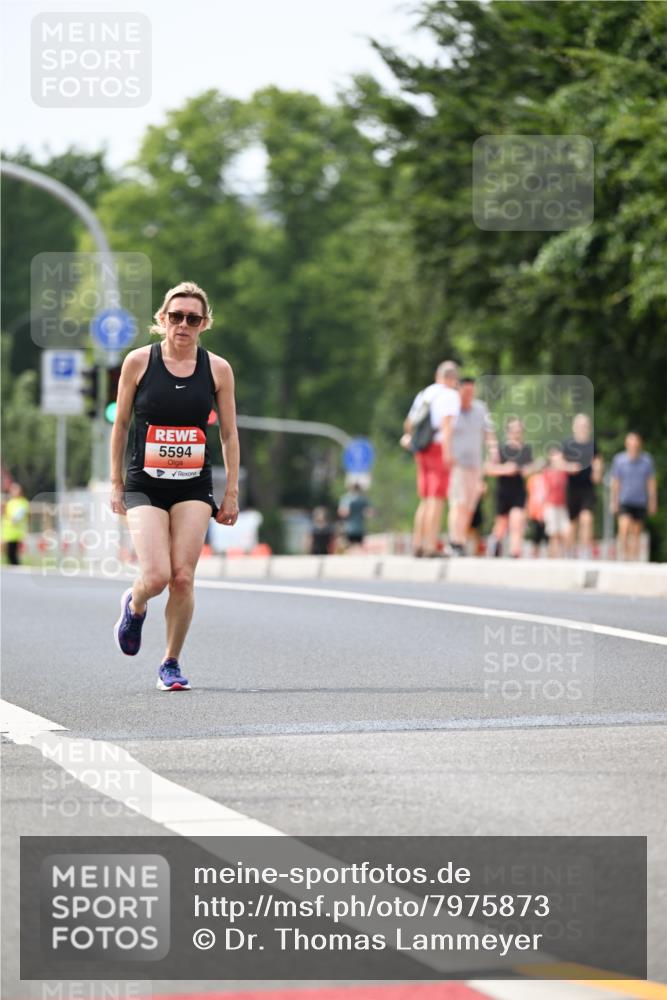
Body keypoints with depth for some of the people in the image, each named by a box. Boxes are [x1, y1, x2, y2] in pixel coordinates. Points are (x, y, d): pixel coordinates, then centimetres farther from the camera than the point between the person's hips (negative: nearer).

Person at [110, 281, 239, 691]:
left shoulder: (218, 369, 0)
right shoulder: (139, 361, -3)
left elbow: (229, 434, 8)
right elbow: (120, 425, 6)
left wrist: (232, 493, 6)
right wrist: (116, 483, 6)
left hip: (194, 487, 1)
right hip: (145, 484, -1)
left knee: (183, 578, -6)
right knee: (156, 576, -14)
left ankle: (172, 663, 13)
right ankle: (134, 606, 23)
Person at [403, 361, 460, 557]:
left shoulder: (424, 394, 15)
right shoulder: (450, 395, -7)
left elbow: (409, 422, 29)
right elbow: (447, 422, -22)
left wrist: (408, 435, 51)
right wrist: (447, 451, -31)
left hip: (422, 452, 7)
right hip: (439, 448, -7)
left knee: (425, 501, 14)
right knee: (437, 500, -8)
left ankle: (417, 544, 12)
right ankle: (431, 546, -13)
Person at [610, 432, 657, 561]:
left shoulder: (647, 460, 2)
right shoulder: (619, 460, -1)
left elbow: (651, 483, 8)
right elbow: (615, 483, 5)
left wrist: (652, 502, 6)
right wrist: (614, 502, 3)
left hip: (641, 502, 2)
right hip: (624, 501, -2)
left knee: (636, 532, 6)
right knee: (624, 527, -19)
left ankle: (633, 558, 14)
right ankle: (622, 555, -11)